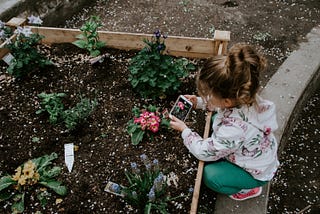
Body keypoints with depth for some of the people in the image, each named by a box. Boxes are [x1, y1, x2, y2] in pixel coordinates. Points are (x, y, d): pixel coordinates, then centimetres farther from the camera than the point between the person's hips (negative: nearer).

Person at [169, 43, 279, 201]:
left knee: (209, 175, -14)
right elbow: (219, 105, 3)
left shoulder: (234, 129, -46)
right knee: (216, 118, 9)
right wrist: (199, 102, -7)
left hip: (258, 172, -7)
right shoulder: (243, 97, -25)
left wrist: (184, 130, -15)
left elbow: (205, 152, -27)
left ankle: (249, 188, 11)